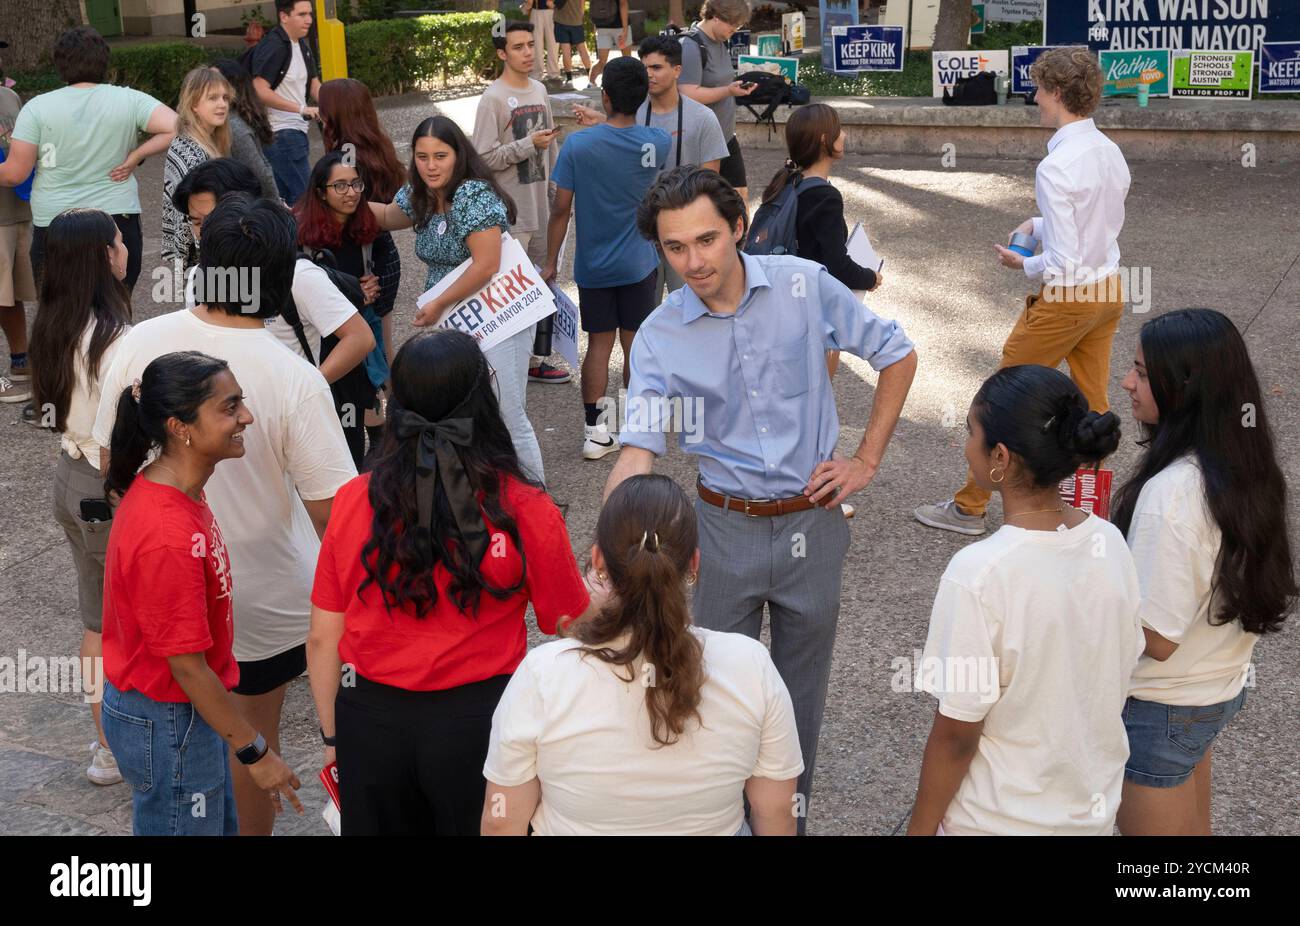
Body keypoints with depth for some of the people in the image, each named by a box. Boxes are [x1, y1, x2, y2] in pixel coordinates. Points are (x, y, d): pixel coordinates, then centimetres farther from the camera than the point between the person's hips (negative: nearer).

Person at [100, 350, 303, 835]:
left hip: (187, 707, 9)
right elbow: (186, 665, -25)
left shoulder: (160, 487, -3)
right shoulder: (169, 537, -32)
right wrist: (256, 752, -16)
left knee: (220, 825, 24)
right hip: (166, 724, -9)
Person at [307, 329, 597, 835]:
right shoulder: (525, 510, -14)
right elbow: (577, 627, -4)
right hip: (478, 719, -2)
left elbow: (323, 638, -1)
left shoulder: (354, 501, -8)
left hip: (370, 720, 2)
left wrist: (332, 736, 12)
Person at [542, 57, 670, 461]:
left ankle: (595, 431, 11)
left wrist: (551, 262, 0)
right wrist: (598, 124, 23)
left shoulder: (578, 145, -15)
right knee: (636, 345, 9)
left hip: (593, 265, 0)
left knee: (599, 344, 9)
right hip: (638, 264, 0)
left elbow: (561, 209, -10)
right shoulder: (656, 143, -9)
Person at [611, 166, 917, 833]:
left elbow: (897, 356, 1)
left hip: (811, 522, 0)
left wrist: (867, 461, -2)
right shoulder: (660, 336, -10)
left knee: (802, 687, 15)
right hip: (725, 527, 0)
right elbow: (638, 451, -17)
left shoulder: (804, 286, -10)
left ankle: (792, 810, 37)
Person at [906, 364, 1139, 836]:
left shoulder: (979, 576, -29)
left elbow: (956, 735, -21)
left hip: (999, 821, -5)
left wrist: (921, 826, -6)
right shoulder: (1110, 545, -11)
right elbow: (1118, 675, 2)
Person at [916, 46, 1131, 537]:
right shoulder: (1111, 152, 0)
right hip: (1110, 291, 8)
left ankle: (969, 507, 18)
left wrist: (1022, 263, -7)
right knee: (1094, 405, 19)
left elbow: (1062, 264, -25)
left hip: (1064, 299, -8)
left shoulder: (1055, 169, -25)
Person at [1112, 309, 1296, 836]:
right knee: (1191, 830, 26)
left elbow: (1155, 638, -26)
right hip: (1221, 690, 8)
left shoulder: (1170, 494, -31)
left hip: (1159, 712, -8)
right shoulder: (1246, 466, -4)